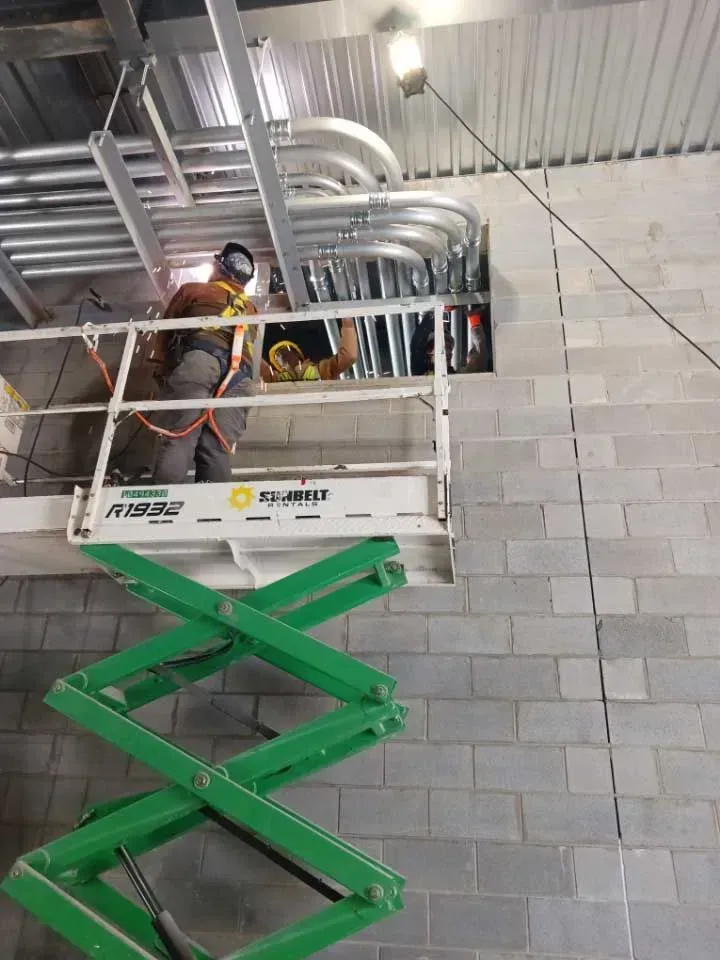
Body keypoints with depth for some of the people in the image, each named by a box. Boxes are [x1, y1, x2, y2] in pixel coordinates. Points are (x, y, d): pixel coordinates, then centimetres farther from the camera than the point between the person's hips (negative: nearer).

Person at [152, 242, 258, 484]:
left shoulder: (192, 290, 26)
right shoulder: (251, 309, 38)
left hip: (199, 360, -4)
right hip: (240, 375, 4)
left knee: (177, 440, -17)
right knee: (217, 451, -7)